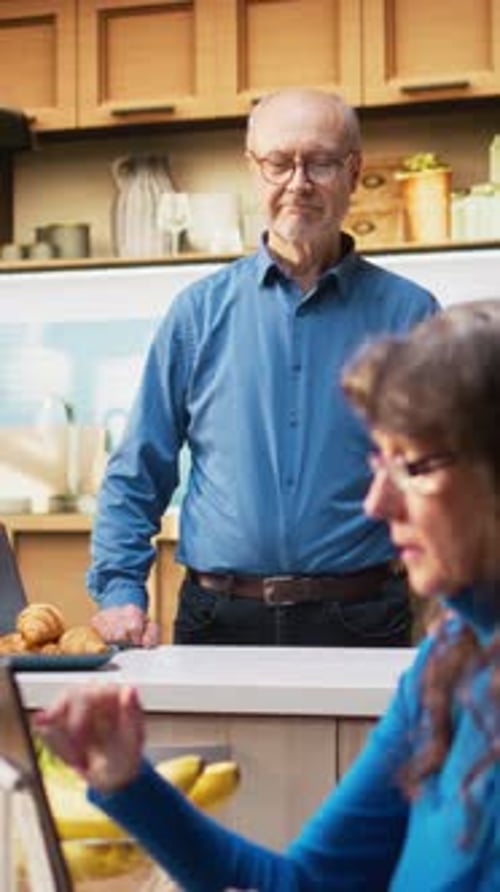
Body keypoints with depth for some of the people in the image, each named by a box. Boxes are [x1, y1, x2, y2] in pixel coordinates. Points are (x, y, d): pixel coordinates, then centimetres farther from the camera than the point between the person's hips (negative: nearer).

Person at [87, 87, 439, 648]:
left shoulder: (405, 313, 3)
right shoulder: (201, 311, 6)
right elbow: (136, 475, 8)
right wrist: (119, 592, -3)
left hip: (357, 622, -1)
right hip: (219, 621, 1)